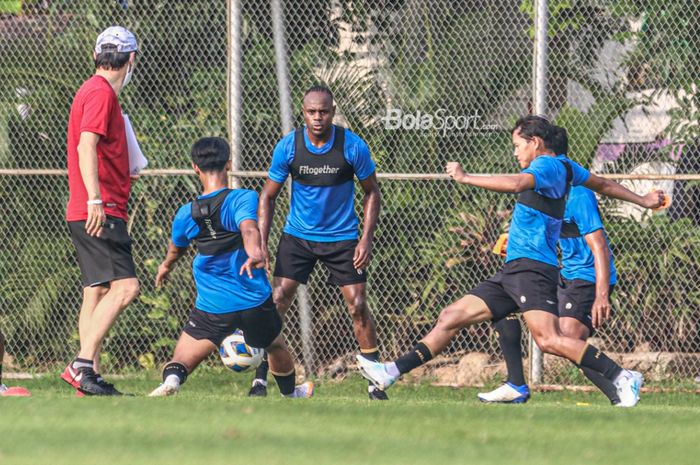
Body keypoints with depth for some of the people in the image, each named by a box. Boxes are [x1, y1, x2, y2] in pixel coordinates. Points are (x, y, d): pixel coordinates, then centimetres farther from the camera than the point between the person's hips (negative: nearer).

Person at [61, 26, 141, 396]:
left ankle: (90, 379, 7)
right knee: (124, 286, -17)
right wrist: (95, 200, -29)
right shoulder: (101, 92, -10)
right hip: (99, 212, -11)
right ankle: (83, 364, -24)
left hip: (92, 212, 11)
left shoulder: (94, 91, 19)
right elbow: (86, 146, -21)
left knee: (96, 293, 9)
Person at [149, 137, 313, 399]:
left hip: (212, 306, 0)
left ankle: (171, 378, -35)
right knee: (276, 347, 29)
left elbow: (176, 248, 24)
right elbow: (249, 228, -30)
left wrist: (166, 266, 46)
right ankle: (291, 394, 50)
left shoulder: (186, 214, 3)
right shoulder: (243, 199, -8)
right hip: (254, 302, 0)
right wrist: (254, 253, -49)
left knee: (181, 363, -2)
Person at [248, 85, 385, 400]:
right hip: (298, 235, 1)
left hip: (342, 237, -1)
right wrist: (260, 244, -8)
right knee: (277, 300, -9)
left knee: (358, 306, -5)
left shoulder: (352, 146, -13)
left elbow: (371, 193, 0)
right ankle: (260, 379, -3)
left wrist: (366, 239, -10)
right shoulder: (288, 146, -10)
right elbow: (268, 196, 0)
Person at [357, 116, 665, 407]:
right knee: (451, 317, 7)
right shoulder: (564, 166, 19)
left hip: (532, 267, -11)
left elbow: (515, 184, -30)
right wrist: (642, 201, 46)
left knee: (549, 340, -24)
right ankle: (393, 372, 8)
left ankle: (622, 378, -20)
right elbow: (603, 185, 31)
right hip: (514, 271, 11)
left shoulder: (546, 165, -10)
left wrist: (466, 178, -25)